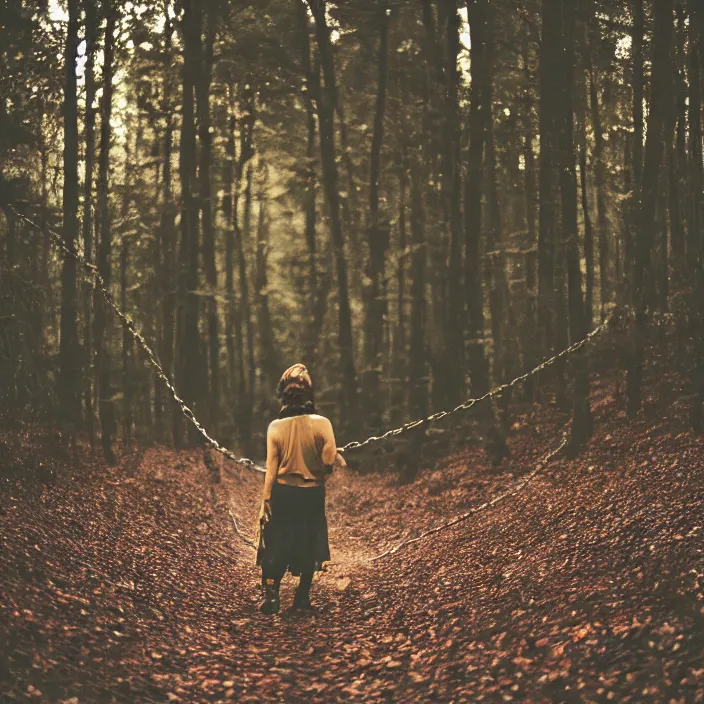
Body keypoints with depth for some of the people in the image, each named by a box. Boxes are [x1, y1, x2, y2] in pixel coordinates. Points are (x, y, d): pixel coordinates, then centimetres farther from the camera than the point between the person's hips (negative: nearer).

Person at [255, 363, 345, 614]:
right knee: (310, 546, 15)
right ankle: (302, 597, 19)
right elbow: (330, 461, -14)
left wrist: (265, 501, -1)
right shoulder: (321, 423, -13)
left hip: (282, 493, 1)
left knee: (276, 546, 12)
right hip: (312, 494, 0)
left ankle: (270, 594, 4)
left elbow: (271, 469, -7)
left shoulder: (275, 427, -9)